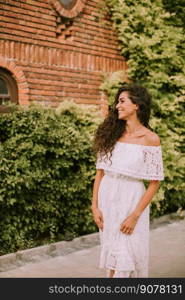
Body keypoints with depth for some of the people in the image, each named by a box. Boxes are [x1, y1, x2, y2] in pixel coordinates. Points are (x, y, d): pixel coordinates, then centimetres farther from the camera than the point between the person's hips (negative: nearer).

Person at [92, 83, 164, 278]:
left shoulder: (150, 139, -9)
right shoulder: (111, 133, 4)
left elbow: (154, 182, -9)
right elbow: (100, 172, 5)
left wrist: (135, 215, -12)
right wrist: (95, 206, -1)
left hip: (131, 199, -4)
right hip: (107, 198, 4)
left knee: (127, 254, 0)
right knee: (111, 252, 12)